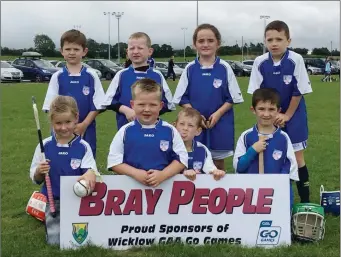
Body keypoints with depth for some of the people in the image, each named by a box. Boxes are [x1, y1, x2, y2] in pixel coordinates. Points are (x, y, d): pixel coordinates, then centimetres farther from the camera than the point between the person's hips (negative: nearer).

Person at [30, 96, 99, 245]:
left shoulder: (83, 147, -8)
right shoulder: (44, 146, -4)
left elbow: (91, 169, -16)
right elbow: (35, 179, 2)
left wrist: (91, 173, -40)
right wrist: (39, 172, -21)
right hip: (54, 201, 1)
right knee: (54, 240, -3)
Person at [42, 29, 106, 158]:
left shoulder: (91, 76, 0)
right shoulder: (57, 77, 2)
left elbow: (97, 105, 0)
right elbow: (51, 107, 2)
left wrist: (83, 125, -10)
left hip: (86, 130, -1)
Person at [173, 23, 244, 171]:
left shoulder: (225, 68, -3)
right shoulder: (190, 69, 0)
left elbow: (233, 98, -1)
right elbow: (182, 98, 3)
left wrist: (218, 113, -14)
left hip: (220, 123, -1)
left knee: (218, 165, 10)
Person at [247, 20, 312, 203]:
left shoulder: (296, 60, -17)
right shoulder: (260, 62, -10)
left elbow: (299, 92, -12)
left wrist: (287, 116, -9)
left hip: (293, 115, -2)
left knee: (296, 156, -1)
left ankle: (305, 200, 9)